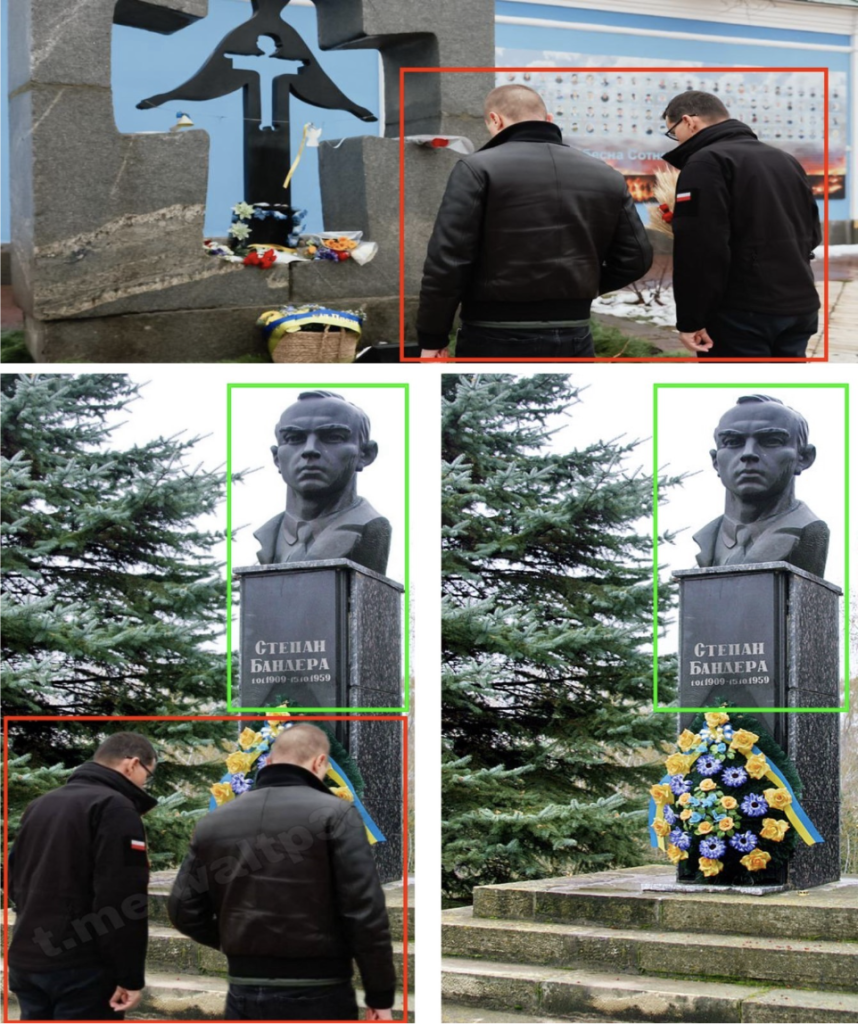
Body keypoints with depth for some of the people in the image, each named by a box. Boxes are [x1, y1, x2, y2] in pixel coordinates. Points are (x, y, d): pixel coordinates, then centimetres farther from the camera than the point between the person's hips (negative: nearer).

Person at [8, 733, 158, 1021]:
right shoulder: (115, 807, -12)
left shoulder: (40, 805, 16)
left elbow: (15, 880, 24)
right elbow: (123, 899, -18)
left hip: (25, 962, 8)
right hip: (82, 967, -8)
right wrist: (131, 975, -17)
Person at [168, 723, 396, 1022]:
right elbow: (365, 913, -11)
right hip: (317, 994, -4)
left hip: (244, 993, 4)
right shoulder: (333, 814, -6)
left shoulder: (214, 822, 8)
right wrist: (380, 995, -6)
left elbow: (183, 909, 7)